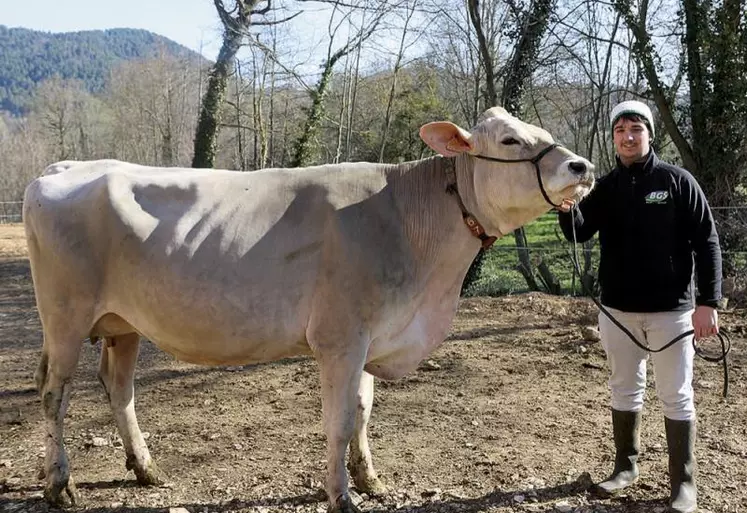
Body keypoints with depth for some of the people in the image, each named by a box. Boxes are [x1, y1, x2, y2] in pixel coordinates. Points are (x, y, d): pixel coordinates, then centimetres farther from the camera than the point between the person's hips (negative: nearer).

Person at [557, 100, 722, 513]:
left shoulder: (677, 181, -5)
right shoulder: (604, 187, 4)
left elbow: (706, 242, -6)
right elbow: (580, 234, -8)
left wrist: (708, 301, -12)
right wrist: (567, 208, -31)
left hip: (671, 310, -3)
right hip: (617, 309, 4)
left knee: (676, 397, 4)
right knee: (624, 390, 15)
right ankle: (626, 466, 30)